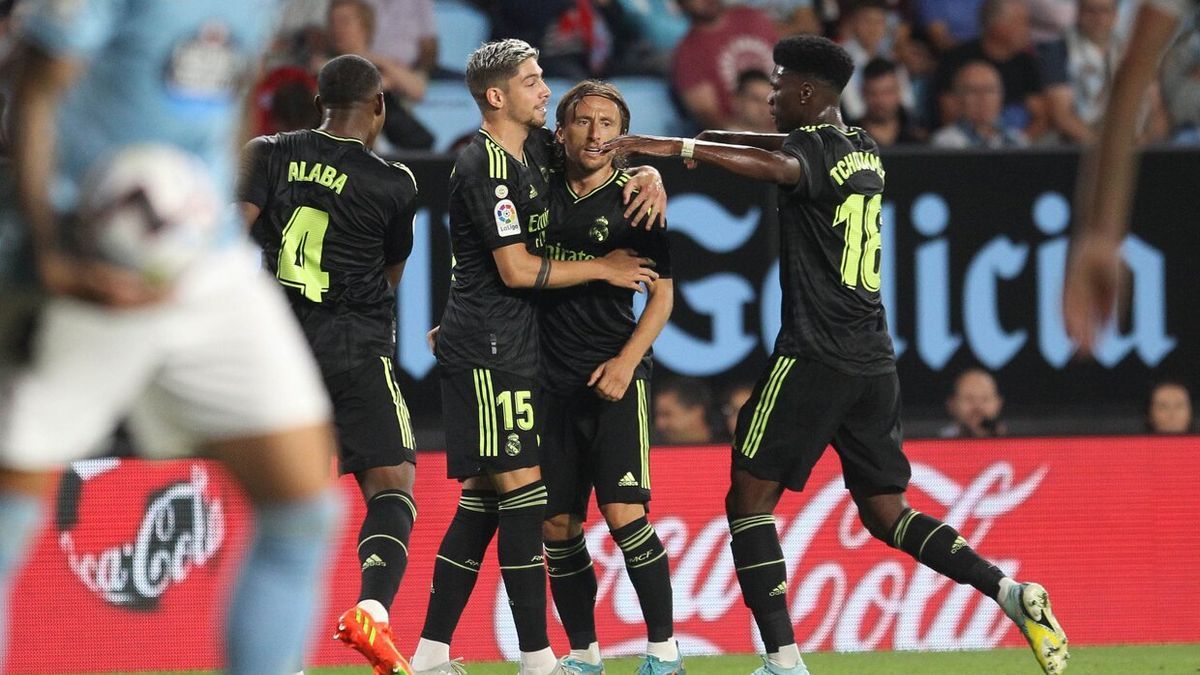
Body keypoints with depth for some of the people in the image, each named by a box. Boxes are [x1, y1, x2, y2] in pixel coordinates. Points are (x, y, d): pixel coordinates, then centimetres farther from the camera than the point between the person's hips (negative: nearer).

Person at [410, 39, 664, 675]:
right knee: (522, 491, -11)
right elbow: (518, 270, -18)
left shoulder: (536, 147, 11)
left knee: (483, 500, 9)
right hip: (487, 354, -9)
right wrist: (601, 268, -8)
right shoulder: (485, 167, -15)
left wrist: (651, 175, 2)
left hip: (508, 347, 9)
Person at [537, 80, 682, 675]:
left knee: (624, 514, -15)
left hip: (614, 382, -4)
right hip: (550, 381, 4)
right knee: (557, 525, 3)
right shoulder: (543, 194, 8)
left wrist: (626, 361, -12)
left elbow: (662, 296, 0)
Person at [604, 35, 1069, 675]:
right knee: (885, 511, 12)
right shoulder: (862, 149, 16)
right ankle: (1009, 591, -7)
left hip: (814, 356, -8)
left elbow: (774, 165, -33)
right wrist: (716, 139, 28)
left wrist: (675, 146, -41)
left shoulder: (815, 149, -9)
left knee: (750, 497, -1)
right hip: (874, 360, 8)